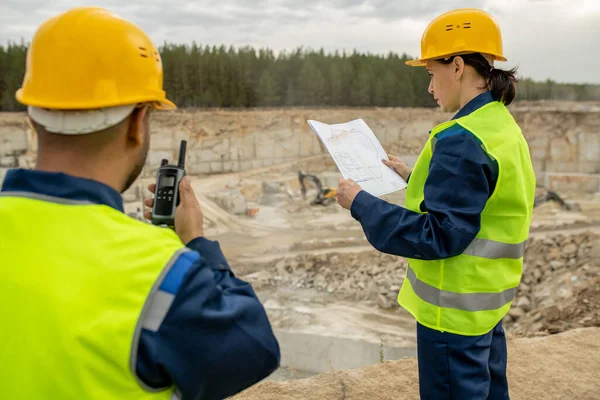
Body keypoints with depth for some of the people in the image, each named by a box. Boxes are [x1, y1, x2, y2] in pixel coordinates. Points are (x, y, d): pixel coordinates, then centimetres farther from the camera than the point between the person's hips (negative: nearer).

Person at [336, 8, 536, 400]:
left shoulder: (463, 140, -24)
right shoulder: (502, 127, 6)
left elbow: (438, 235, -25)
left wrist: (361, 203, -20)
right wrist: (414, 177, 18)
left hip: (455, 308, -9)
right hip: (488, 301, 9)